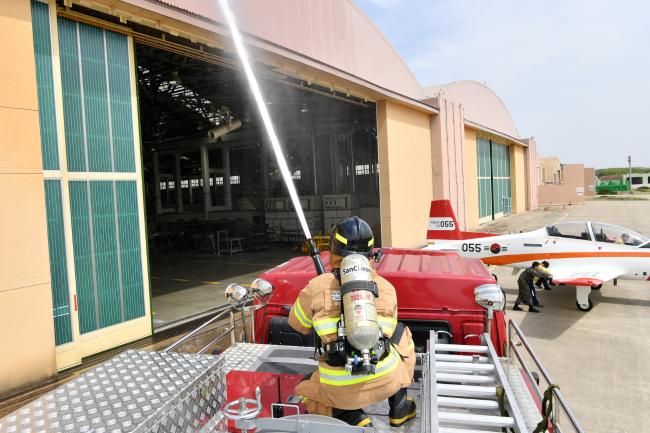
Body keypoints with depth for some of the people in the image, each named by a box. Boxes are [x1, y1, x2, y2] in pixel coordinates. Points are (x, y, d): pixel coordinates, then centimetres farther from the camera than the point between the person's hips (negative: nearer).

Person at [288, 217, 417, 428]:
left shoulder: (317, 287, -8)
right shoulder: (386, 287, 0)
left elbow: (297, 323, 11)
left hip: (340, 390, -2)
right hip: (386, 380, 2)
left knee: (305, 393, 31)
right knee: (401, 334, 31)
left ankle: (354, 419, 7)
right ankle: (400, 407, 32)